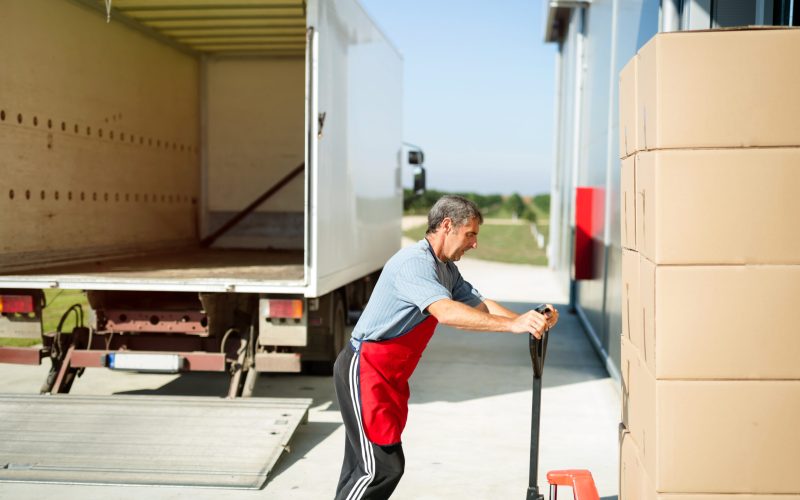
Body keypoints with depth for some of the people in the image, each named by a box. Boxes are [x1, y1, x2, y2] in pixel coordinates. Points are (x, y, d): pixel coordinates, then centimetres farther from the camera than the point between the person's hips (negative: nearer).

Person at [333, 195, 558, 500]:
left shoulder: (447, 270, 12)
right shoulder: (415, 262, -21)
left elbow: (480, 304, 9)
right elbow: (446, 312, -35)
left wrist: (529, 320, -7)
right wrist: (513, 325, -39)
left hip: (389, 376, 10)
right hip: (365, 371, -10)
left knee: (365, 465, 13)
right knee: (382, 467, -11)